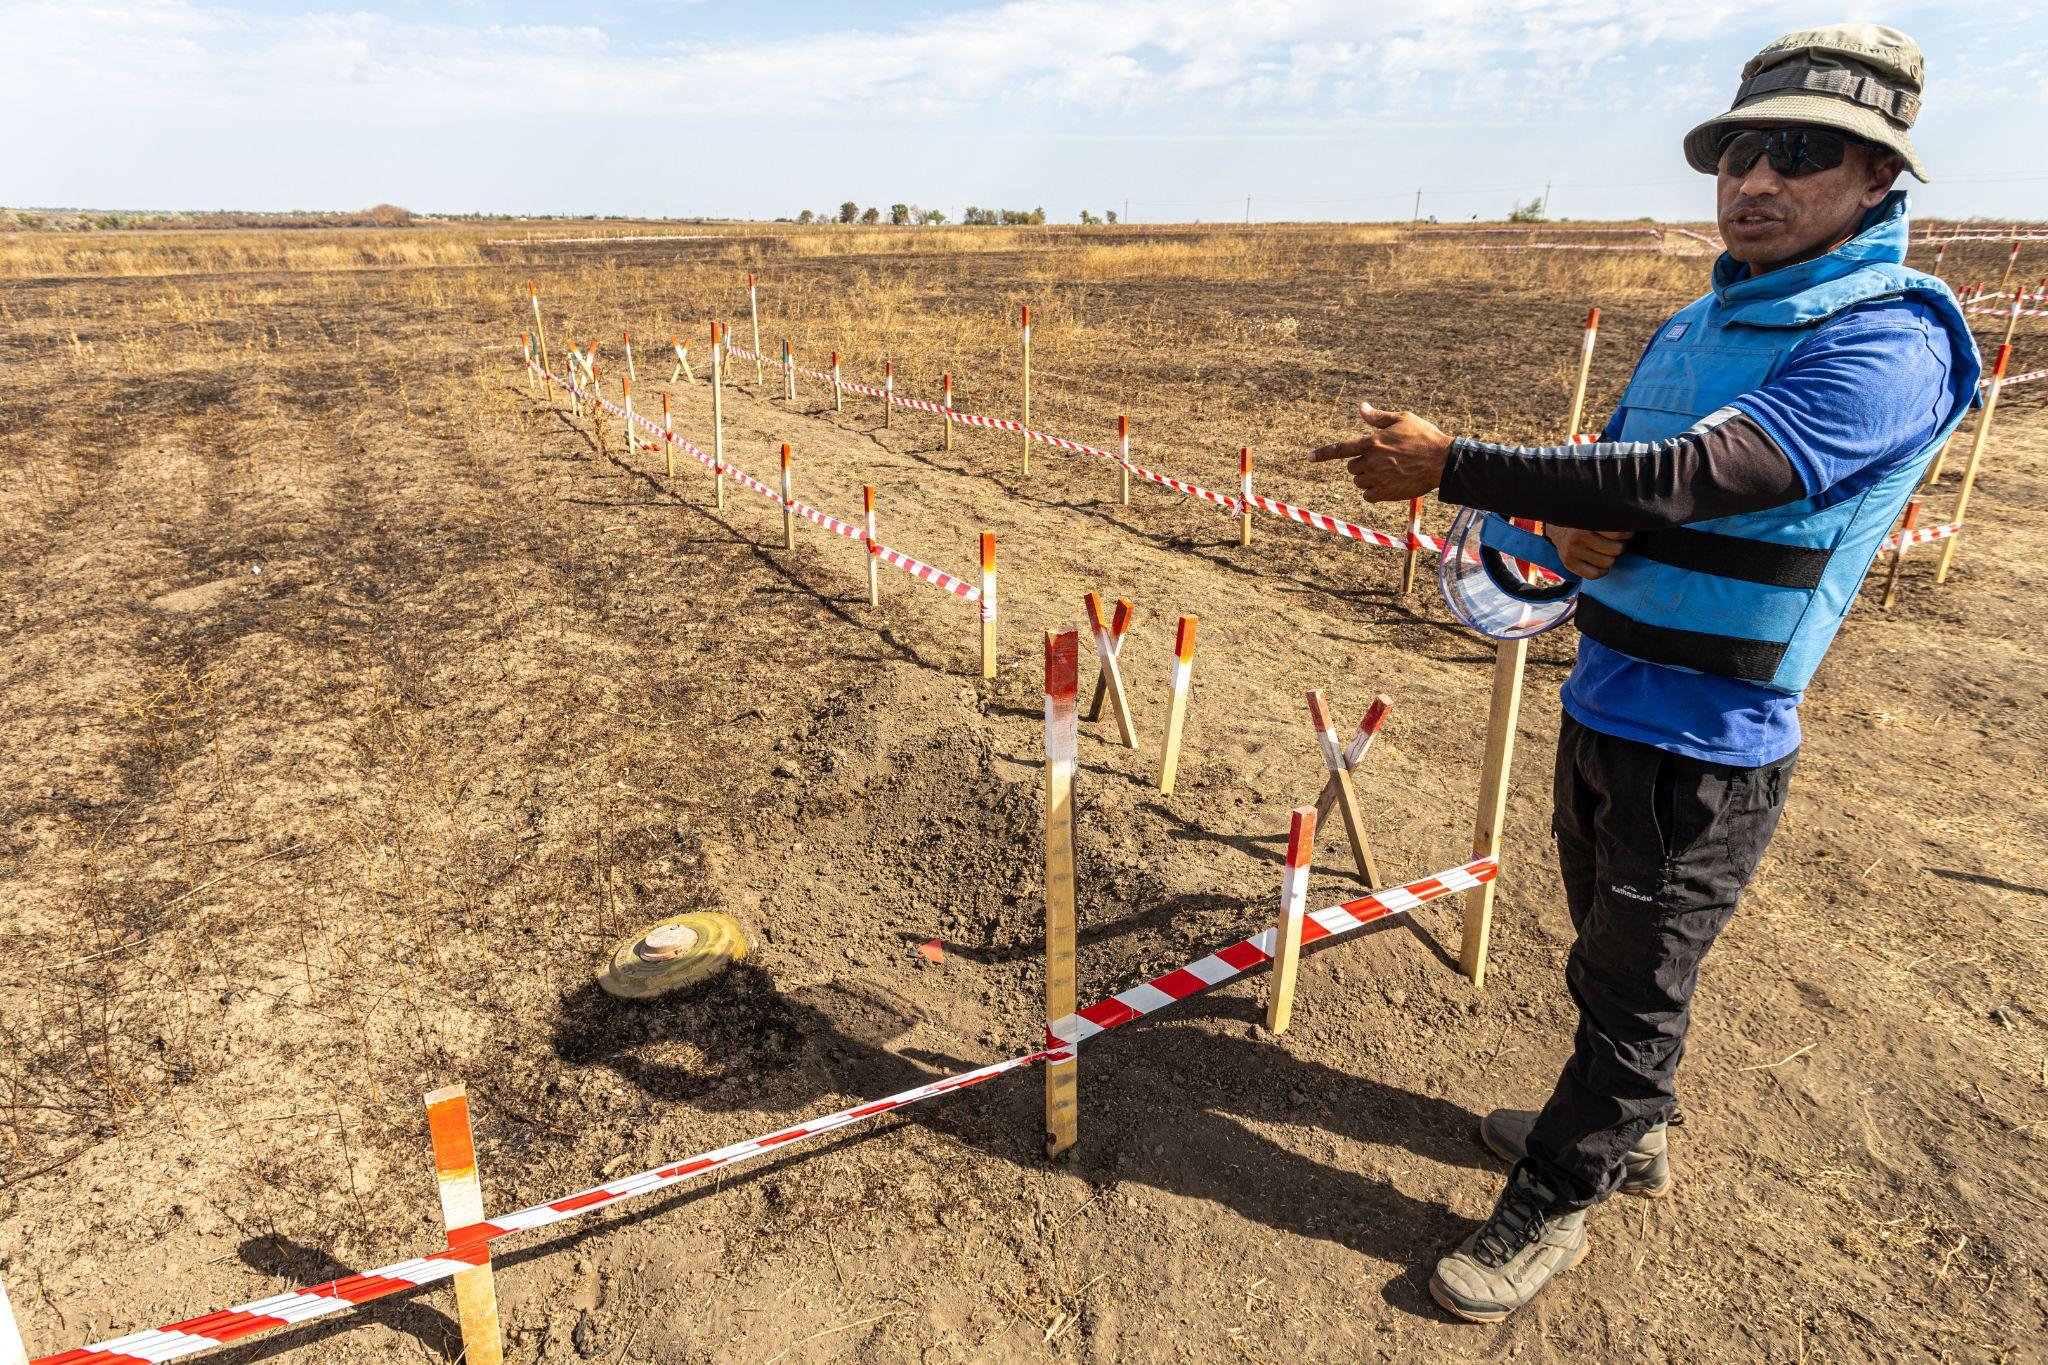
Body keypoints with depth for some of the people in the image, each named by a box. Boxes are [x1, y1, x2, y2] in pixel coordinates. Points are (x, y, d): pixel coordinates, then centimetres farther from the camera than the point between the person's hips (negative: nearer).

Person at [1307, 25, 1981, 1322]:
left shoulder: (1885, 348, -19)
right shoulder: (1694, 328, 9)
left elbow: (1681, 482, -31)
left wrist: (1448, 464, -30)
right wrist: (1577, 530, -13)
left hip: (1704, 748, -8)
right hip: (1603, 706, 8)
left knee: (1632, 987, 7)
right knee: (1613, 955, 24)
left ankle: (1553, 1209, 25)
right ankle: (1629, 1130, 46)